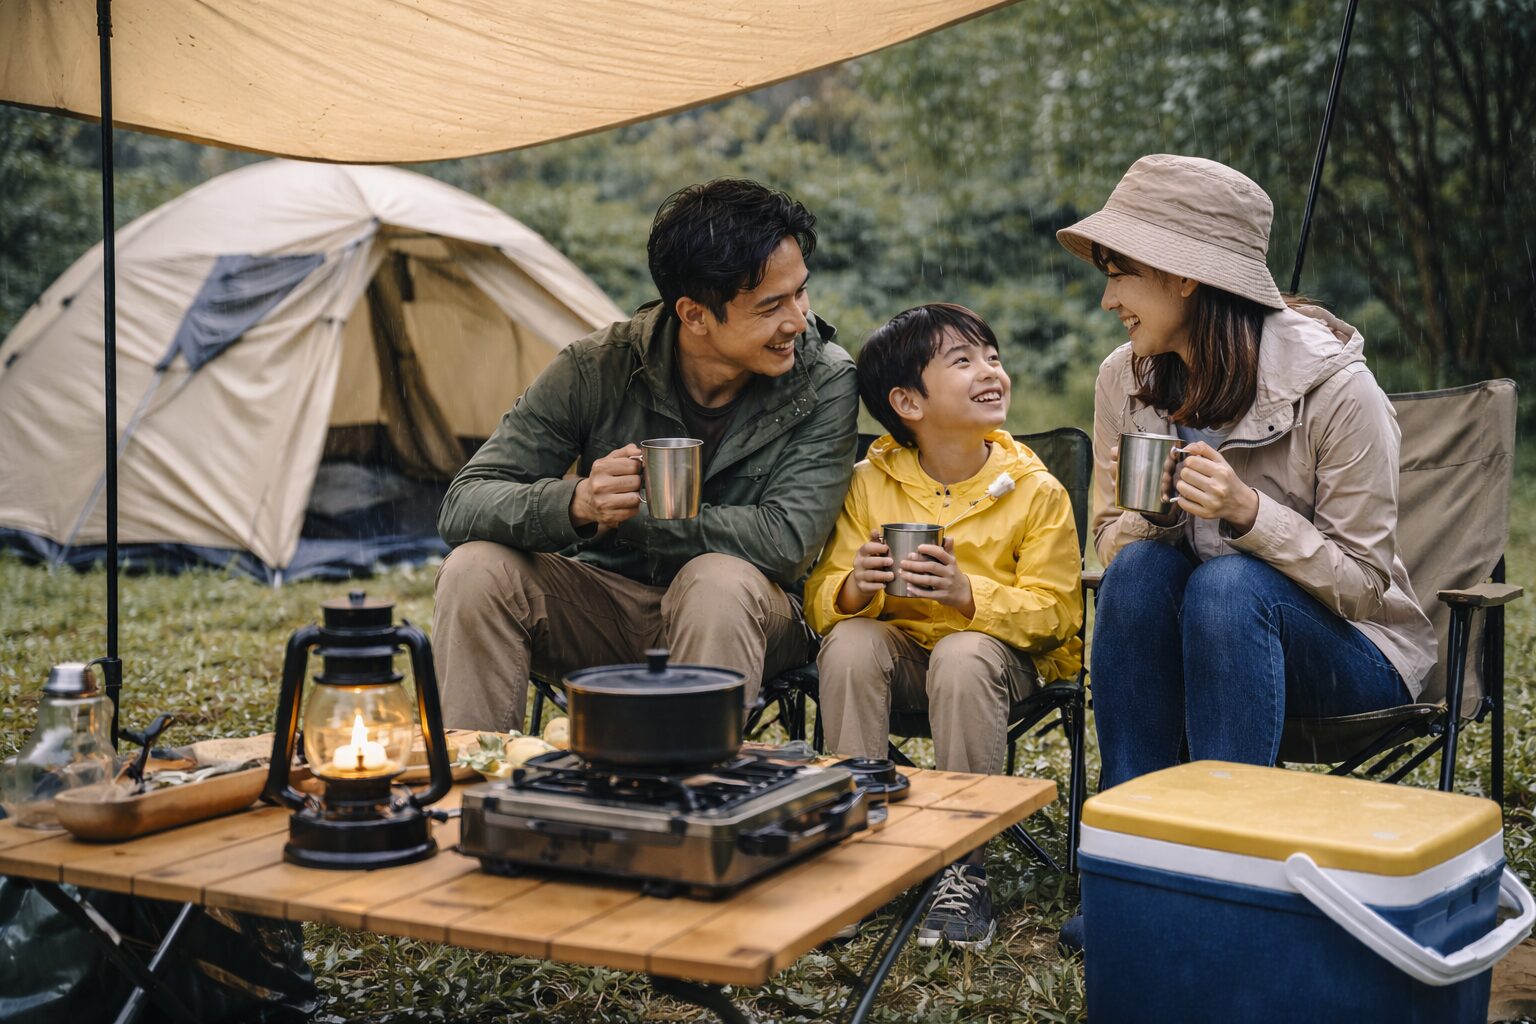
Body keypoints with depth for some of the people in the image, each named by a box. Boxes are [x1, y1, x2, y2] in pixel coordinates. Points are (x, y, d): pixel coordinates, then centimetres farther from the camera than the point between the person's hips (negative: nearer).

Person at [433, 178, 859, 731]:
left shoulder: (825, 381, -15)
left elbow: (784, 540, -24)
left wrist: (631, 511, -24)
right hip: (604, 604, 2)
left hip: (734, 619, -2)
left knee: (722, 579, -35)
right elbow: (462, 505, -15)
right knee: (476, 566, -23)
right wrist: (576, 502, -35)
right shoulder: (598, 368, -13)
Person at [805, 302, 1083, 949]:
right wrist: (856, 590, -28)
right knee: (849, 642, -30)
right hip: (899, 649, 2)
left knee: (965, 655, -34)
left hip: (1001, 649, -1)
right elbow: (823, 600, -3)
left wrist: (968, 593, -30)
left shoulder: (1036, 491, -6)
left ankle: (963, 868, -23)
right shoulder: (869, 484, -2)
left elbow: (1054, 610, -11)